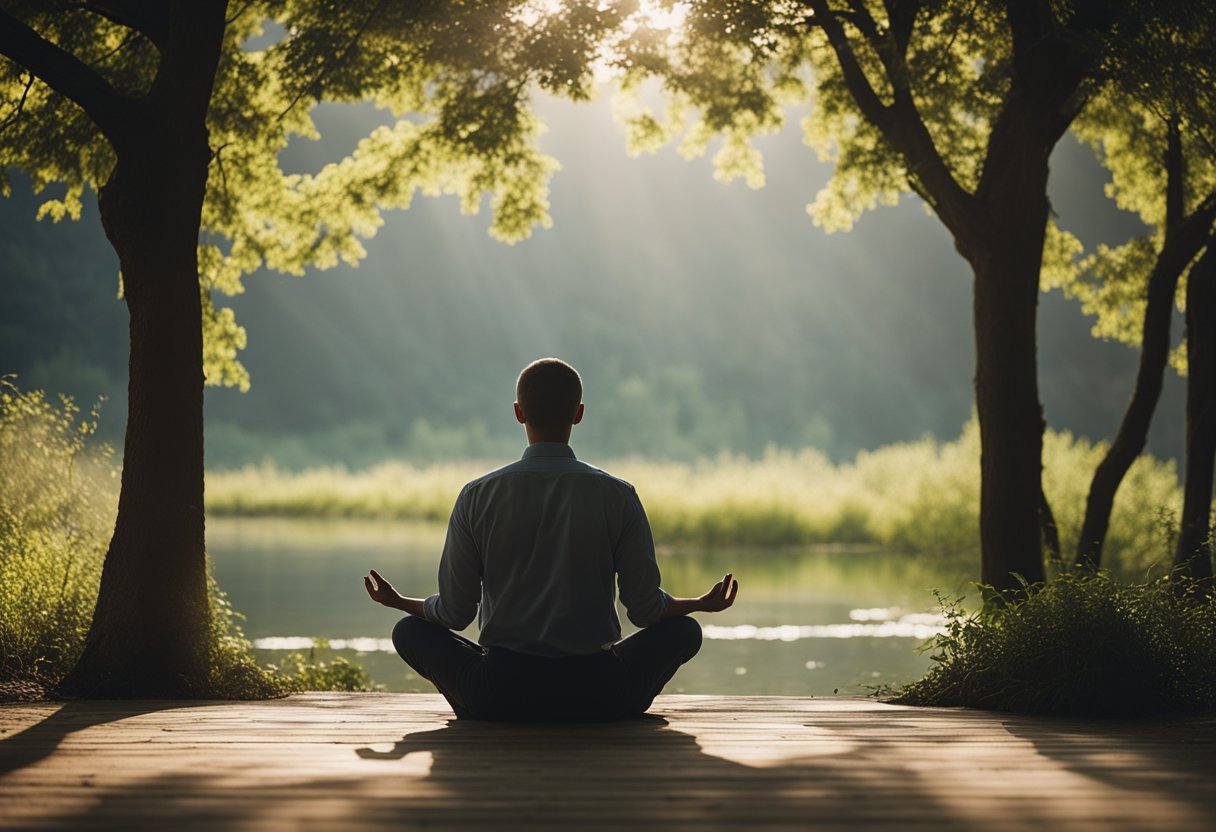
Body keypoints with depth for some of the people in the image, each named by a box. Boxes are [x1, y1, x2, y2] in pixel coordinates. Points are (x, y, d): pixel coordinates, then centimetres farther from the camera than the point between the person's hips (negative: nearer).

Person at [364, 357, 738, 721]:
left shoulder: (477, 497, -2)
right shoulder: (617, 495, -4)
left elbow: (455, 613, 1)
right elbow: (644, 608, 0)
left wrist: (401, 602, 23)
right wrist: (702, 604, 20)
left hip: (500, 694, 0)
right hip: (596, 693, 0)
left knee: (409, 631, 25)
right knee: (683, 630, 26)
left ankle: (483, 723, 13)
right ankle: (611, 723, 13)